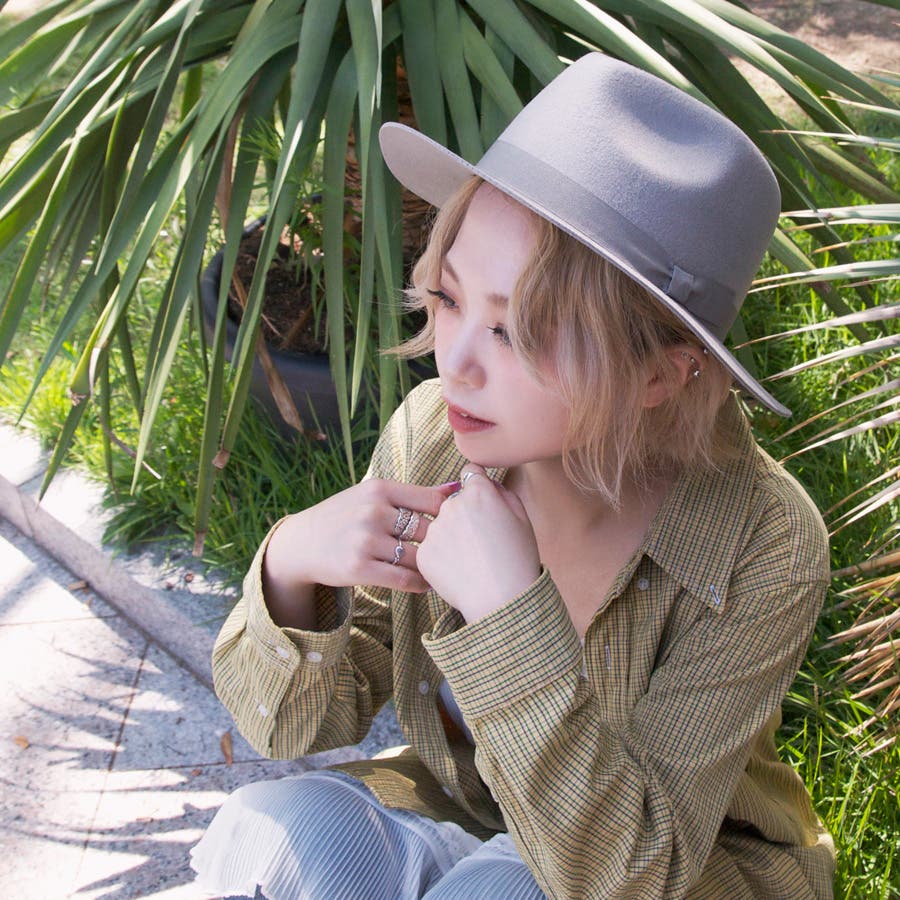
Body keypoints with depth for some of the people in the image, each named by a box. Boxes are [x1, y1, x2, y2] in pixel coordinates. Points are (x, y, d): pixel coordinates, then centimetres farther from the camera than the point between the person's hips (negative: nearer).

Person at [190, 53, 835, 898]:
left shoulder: (764, 546, -27)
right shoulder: (430, 435, -17)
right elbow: (298, 723, -9)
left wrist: (508, 610, -39)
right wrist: (289, 567, -30)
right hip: (470, 823, 3)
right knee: (273, 831, -22)